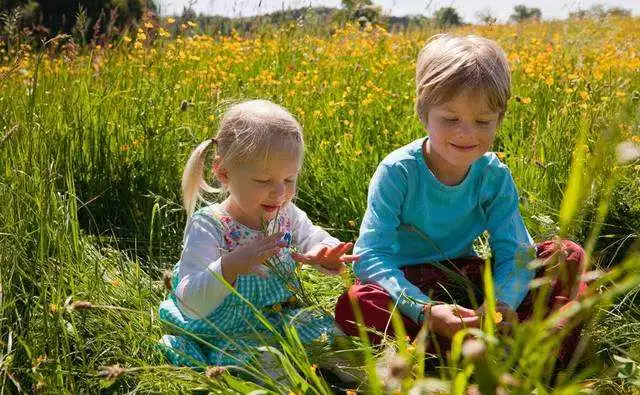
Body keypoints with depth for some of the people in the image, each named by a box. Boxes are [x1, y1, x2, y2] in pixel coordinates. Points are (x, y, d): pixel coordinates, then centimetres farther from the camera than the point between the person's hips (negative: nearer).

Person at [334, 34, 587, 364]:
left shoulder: (495, 176, -6)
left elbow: (514, 253, -9)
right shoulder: (397, 172, -18)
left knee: (568, 256, -11)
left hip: (468, 278, 4)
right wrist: (423, 310, -40)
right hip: (407, 285, -3)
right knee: (353, 305, -38)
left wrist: (502, 303, -34)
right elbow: (371, 255, -23)